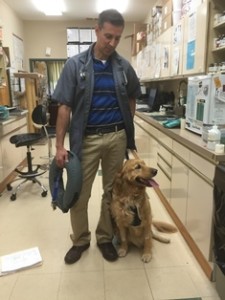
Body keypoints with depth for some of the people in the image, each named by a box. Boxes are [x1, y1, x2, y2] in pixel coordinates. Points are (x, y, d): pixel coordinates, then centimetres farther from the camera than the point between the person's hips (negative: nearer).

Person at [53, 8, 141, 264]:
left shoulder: (124, 66, 4)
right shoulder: (75, 64, -3)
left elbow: (131, 99, 18)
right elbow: (65, 107, -5)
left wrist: (127, 127, 8)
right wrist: (59, 145, -9)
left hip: (117, 137, 2)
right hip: (86, 139, -2)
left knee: (112, 191, 12)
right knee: (78, 194, 6)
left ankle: (105, 238, 31)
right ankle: (80, 240, 29)